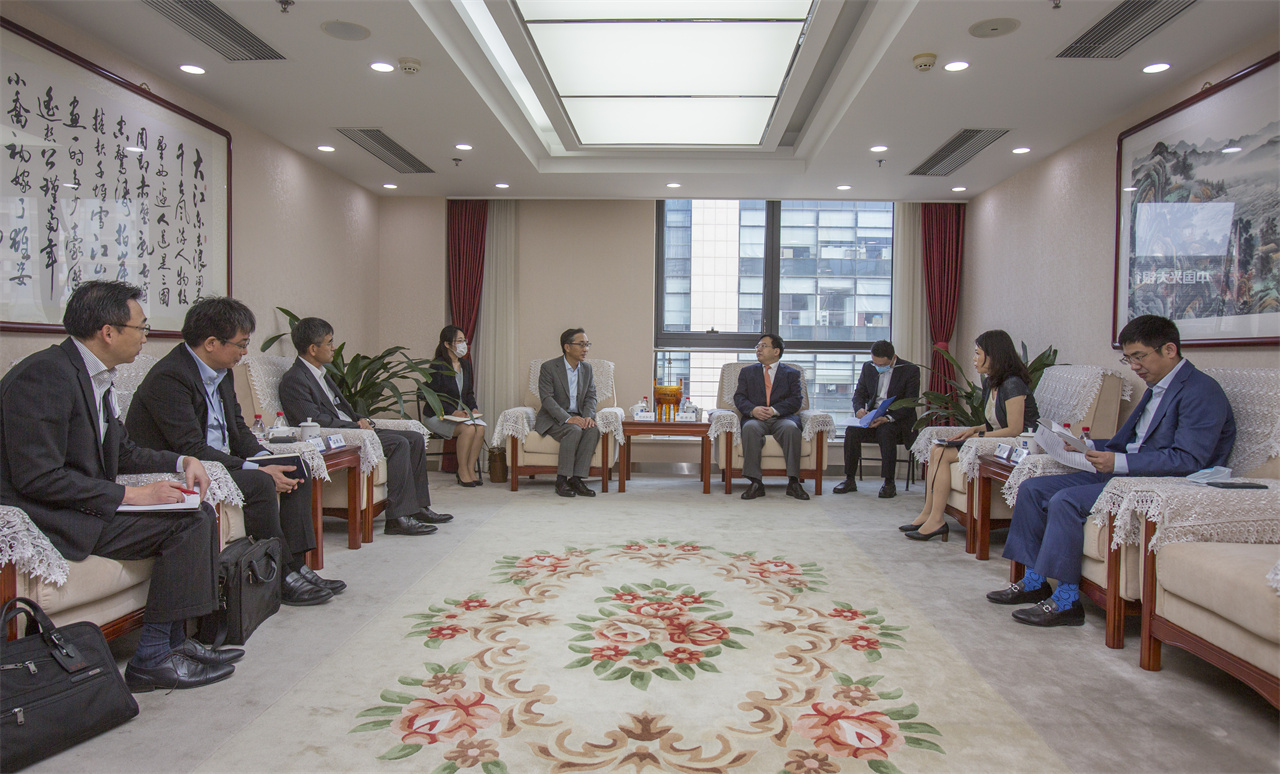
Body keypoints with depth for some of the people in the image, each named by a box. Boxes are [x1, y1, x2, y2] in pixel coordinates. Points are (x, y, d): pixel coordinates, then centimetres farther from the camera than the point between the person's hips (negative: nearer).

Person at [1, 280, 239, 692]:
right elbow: (38, 478, -24)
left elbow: (123, 451, 20)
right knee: (187, 522, -18)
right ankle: (153, 657, -10)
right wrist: (129, 495, -21)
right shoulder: (43, 375, -18)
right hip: (47, 518, -10)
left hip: (86, 506, 10)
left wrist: (182, 462, 4)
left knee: (199, 515, 0)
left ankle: (176, 641, 2)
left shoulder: (94, 376, 12)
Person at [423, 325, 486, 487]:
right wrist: (453, 412, -23)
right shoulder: (437, 366, -10)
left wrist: (474, 408, -2)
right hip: (438, 416, -6)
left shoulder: (465, 364, 11)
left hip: (462, 413, 6)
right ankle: (462, 470, -16)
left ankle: (471, 469, -15)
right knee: (468, 428, -30)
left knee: (480, 427, -24)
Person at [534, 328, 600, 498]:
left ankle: (577, 478, -24)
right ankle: (561, 480, -25)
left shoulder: (587, 368, 9)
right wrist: (567, 418, -29)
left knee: (593, 430, -26)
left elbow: (591, 396, 8)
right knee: (574, 431, -34)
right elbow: (547, 398, -17)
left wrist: (588, 416, -14)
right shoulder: (549, 367, -9)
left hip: (577, 417, 5)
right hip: (553, 418, -5)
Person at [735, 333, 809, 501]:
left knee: (791, 428, -36)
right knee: (750, 428, -35)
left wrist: (775, 410, -15)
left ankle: (793, 482, -32)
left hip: (781, 418, -1)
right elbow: (739, 397, 9)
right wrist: (753, 410, -13)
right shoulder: (747, 372, 22)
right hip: (755, 418, 1)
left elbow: (796, 400, 3)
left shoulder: (792, 373, 17)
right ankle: (755, 483, -36)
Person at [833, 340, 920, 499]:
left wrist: (888, 418, -26)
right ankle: (849, 480, -16)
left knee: (886, 432, -36)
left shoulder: (910, 370, -6)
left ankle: (889, 483, -27)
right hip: (873, 419, 4)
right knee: (851, 431, -25)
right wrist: (859, 409, -13)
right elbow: (859, 393, 12)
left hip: (898, 420, -4)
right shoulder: (868, 368, 9)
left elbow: (910, 404, -11)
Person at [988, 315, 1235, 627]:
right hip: (1126, 473, 10)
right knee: (1032, 489, 0)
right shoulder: (1157, 388, 19)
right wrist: (1087, 446, 6)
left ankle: (1066, 601, -17)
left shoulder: (1201, 391, -12)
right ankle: (1034, 582, 5)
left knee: (1066, 501, -28)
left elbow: (1188, 460, -22)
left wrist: (1119, 462, -27)